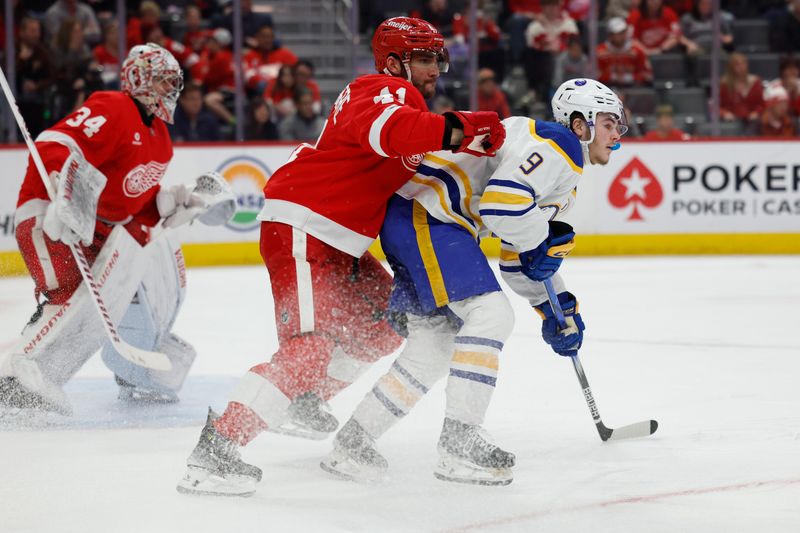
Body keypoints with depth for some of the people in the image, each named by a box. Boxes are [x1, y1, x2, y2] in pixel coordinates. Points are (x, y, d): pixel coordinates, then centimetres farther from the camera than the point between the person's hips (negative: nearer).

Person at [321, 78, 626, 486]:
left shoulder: (564, 176, 25)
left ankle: (352, 444, 15)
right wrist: (543, 238, -9)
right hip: (427, 217, -11)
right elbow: (500, 200, -26)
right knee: (489, 313, -16)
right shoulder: (560, 145, -10)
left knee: (436, 339, 11)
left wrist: (557, 307, 24)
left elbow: (522, 259, 30)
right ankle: (459, 444, -18)